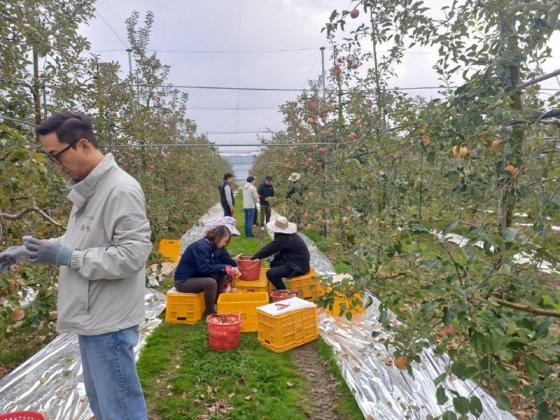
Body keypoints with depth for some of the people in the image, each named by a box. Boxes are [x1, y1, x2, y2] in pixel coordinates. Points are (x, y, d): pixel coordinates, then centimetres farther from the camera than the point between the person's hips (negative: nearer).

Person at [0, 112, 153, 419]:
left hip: (109, 322, -9)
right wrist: (29, 251, 12)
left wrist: (67, 257, -22)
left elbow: (132, 254, -25)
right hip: (92, 317, 9)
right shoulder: (88, 188, 8)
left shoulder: (121, 190, -21)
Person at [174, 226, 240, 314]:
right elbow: (204, 268, -31)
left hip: (197, 275, 9)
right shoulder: (201, 247, -25)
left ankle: (218, 304, 10)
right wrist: (224, 267, -27)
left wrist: (234, 268, -7)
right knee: (211, 282, -30)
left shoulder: (213, 245, 3)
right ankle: (211, 314, -15)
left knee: (222, 275, 2)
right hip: (183, 281, -9)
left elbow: (225, 258, 8)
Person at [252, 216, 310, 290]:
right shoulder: (289, 235, 7)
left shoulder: (284, 239, -23)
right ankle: (279, 288, 29)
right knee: (274, 263, 22)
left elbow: (268, 249, -19)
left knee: (271, 273, -17)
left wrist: (253, 257, -8)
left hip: (299, 267, -11)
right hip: (301, 262, 11)